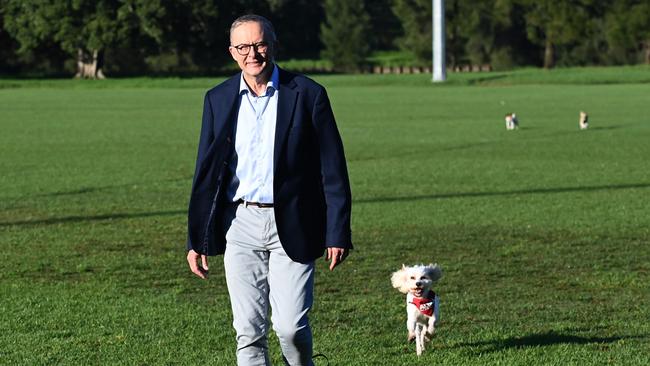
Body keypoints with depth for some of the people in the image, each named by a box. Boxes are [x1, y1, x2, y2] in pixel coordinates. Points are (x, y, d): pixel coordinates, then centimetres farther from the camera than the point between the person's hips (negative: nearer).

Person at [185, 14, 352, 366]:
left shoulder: (308, 94, -3)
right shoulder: (218, 99, 6)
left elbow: (333, 169, -2)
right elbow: (205, 172, 10)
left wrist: (337, 234, -6)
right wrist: (196, 240, 8)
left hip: (291, 227, -3)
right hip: (240, 224, 3)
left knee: (290, 326, -8)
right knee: (248, 330, 1)